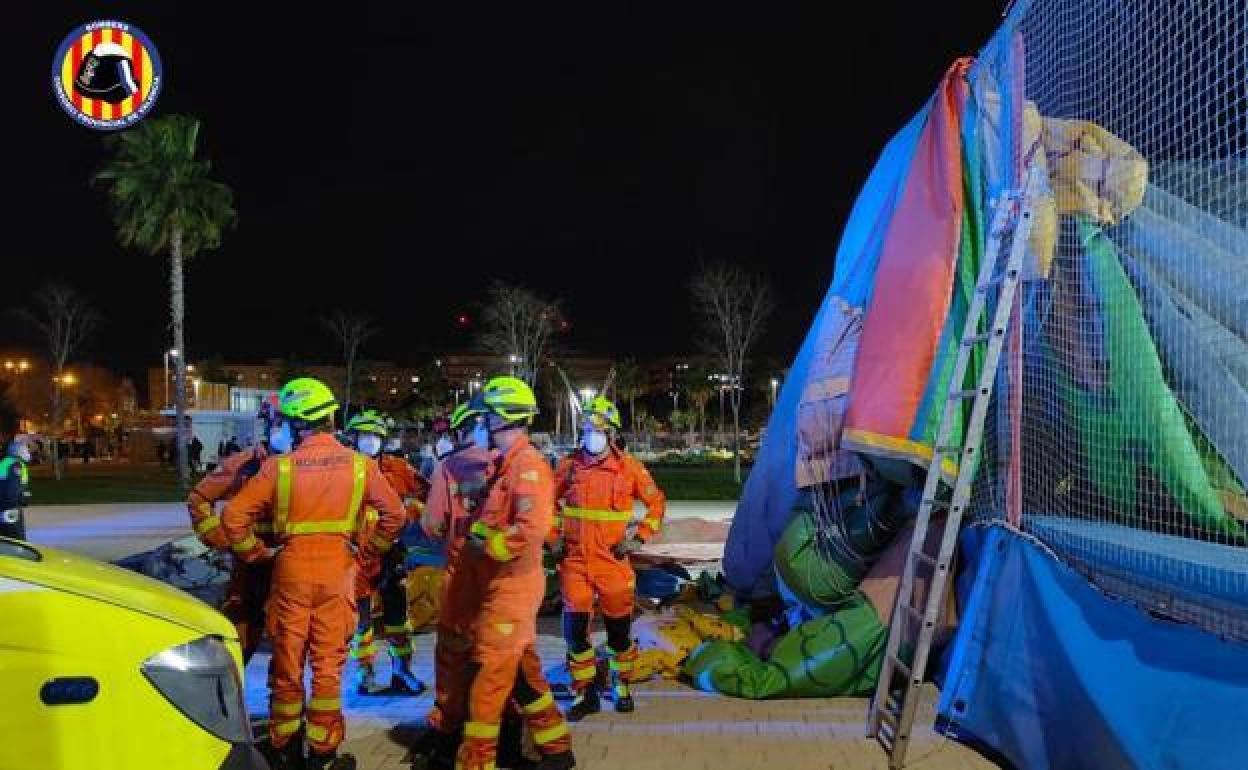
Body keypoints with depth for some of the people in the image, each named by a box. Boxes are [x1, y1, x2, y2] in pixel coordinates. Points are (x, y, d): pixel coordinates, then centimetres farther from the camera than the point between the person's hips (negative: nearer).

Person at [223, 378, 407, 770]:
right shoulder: (359, 464, -5)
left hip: (290, 569, 0)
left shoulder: (279, 466, -8)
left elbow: (234, 515, -9)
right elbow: (395, 513, 0)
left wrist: (255, 553, 4)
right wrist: (369, 550, 10)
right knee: (328, 664, 9)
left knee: (286, 663, 14)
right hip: (337, 571, 0)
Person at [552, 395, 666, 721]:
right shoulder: (569, 465, 1)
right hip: (574, 561, 2)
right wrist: (553, 538, 6)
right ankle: (585, 693, 18)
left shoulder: (629, 467, -4)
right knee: (575, 630, 2)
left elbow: (657, 503, 5)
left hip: (613, 561, -1)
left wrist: (639, 538, -3)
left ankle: (622, 686, 31)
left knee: (619, 629, 9)